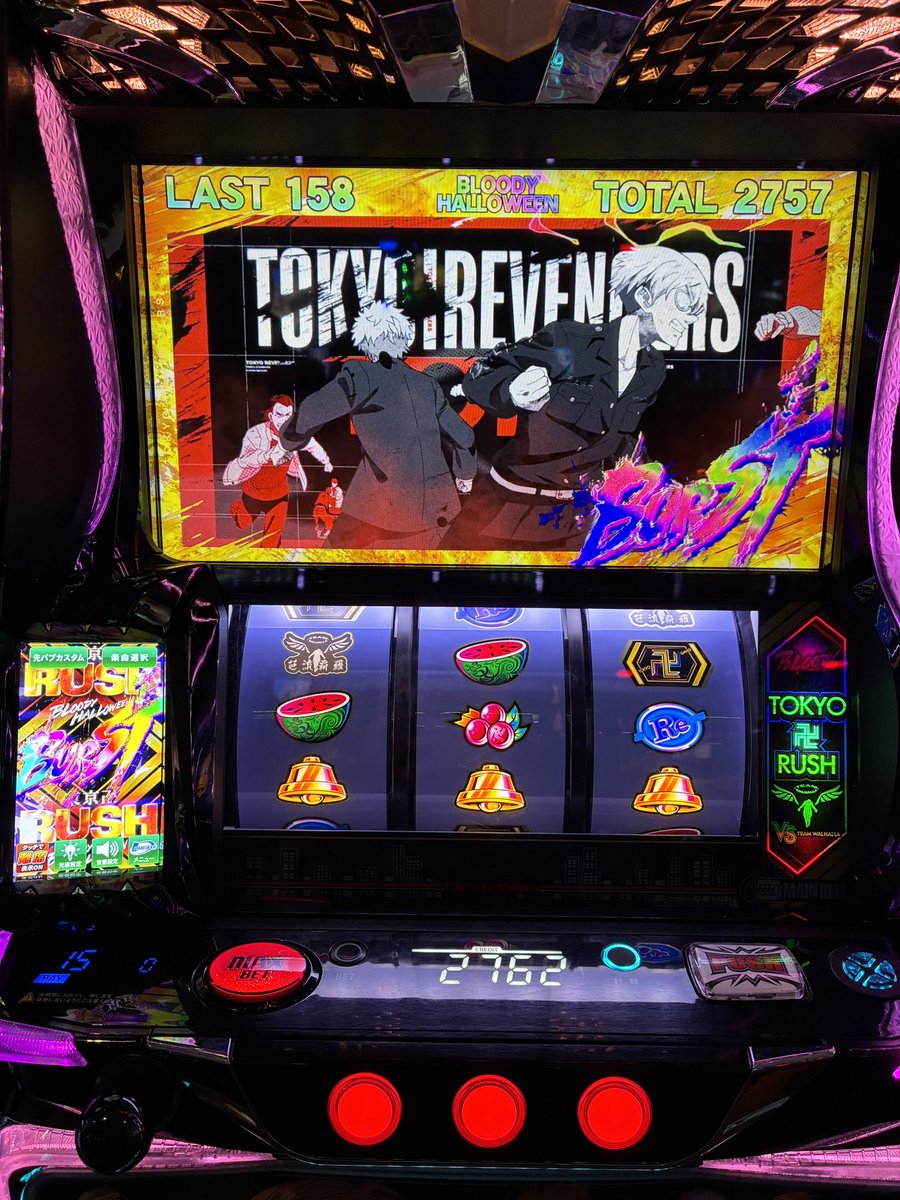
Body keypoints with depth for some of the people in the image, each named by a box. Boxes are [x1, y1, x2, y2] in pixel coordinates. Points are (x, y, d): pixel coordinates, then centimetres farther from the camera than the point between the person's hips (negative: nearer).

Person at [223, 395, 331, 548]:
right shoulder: (256, 433, -32)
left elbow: (313, 446, 4)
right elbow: (244, 460, -46)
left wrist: (326, 461, 21)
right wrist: (271, 454, -60)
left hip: (279, 493, 2)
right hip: (253, 488, -2)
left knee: (274, 535, -4)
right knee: (243, 524, 25)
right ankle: (237, 507, 61)